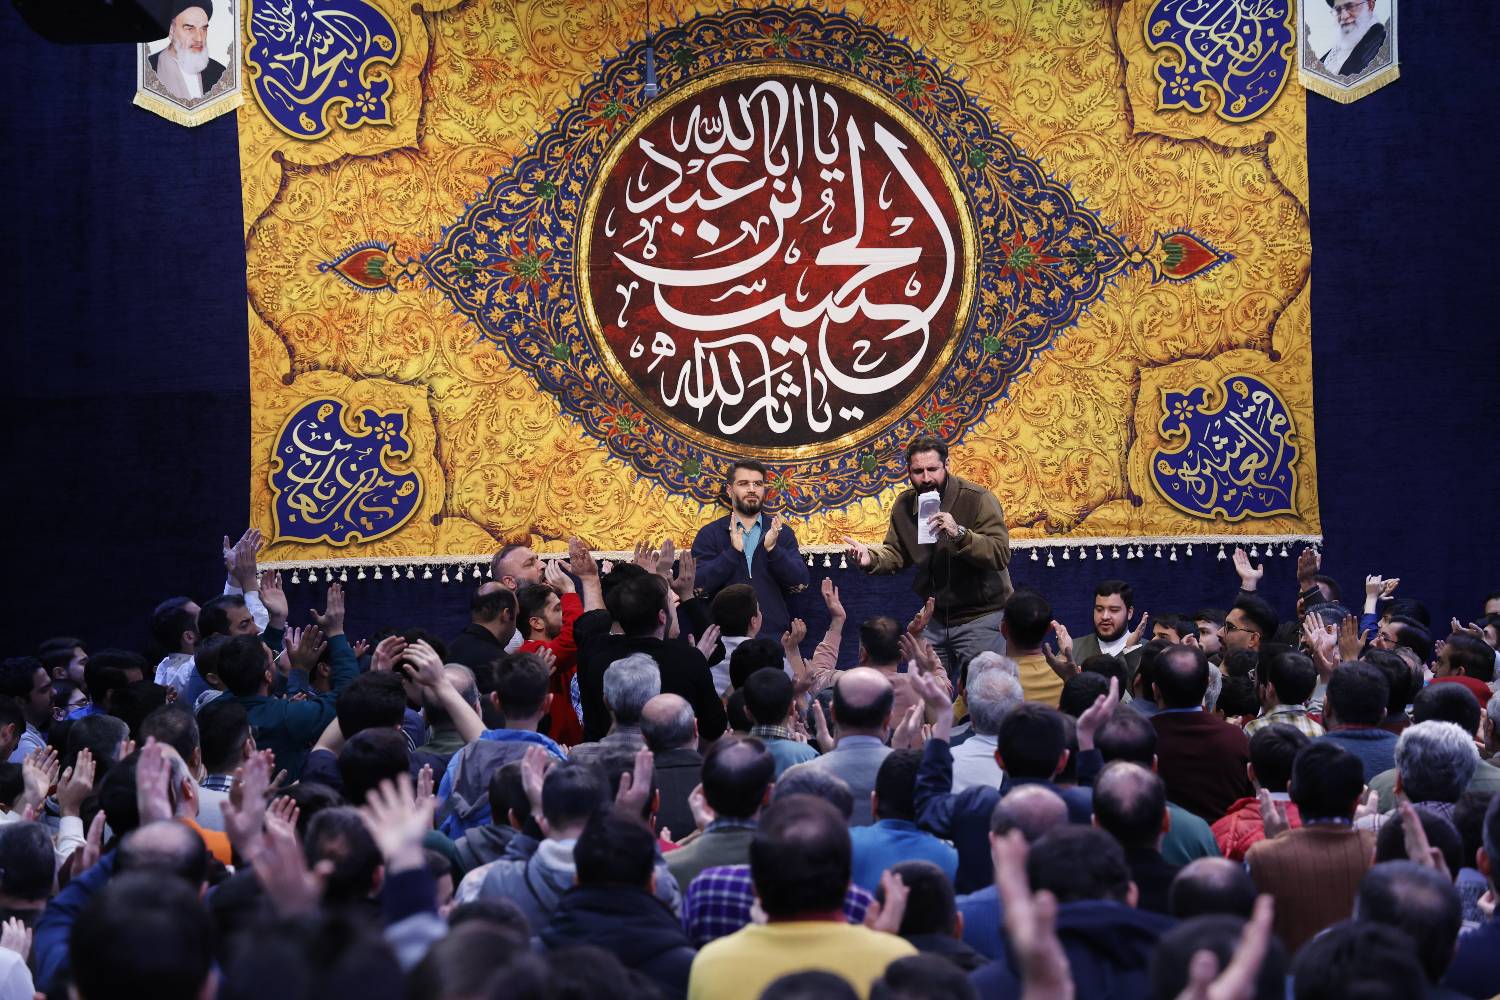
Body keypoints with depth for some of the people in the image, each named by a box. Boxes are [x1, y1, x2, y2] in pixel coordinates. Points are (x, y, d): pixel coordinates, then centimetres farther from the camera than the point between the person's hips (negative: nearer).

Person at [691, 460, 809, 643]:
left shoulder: (781, 532, 6)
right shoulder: (709, 534, 2)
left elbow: (800, 584, -4)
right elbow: (699, 587, -9)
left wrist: (772, 549, -17)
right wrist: (733, 551, -19)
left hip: (774, 635, 1)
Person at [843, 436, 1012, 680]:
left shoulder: (978, 499, -16)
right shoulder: (904, 505, 4)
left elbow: (1000, 554, -24)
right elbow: (896, 554, 11)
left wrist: (960, 534, -37)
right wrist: (871, 559, -11)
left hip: (981, 616, -6)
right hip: (936, 619, 6)